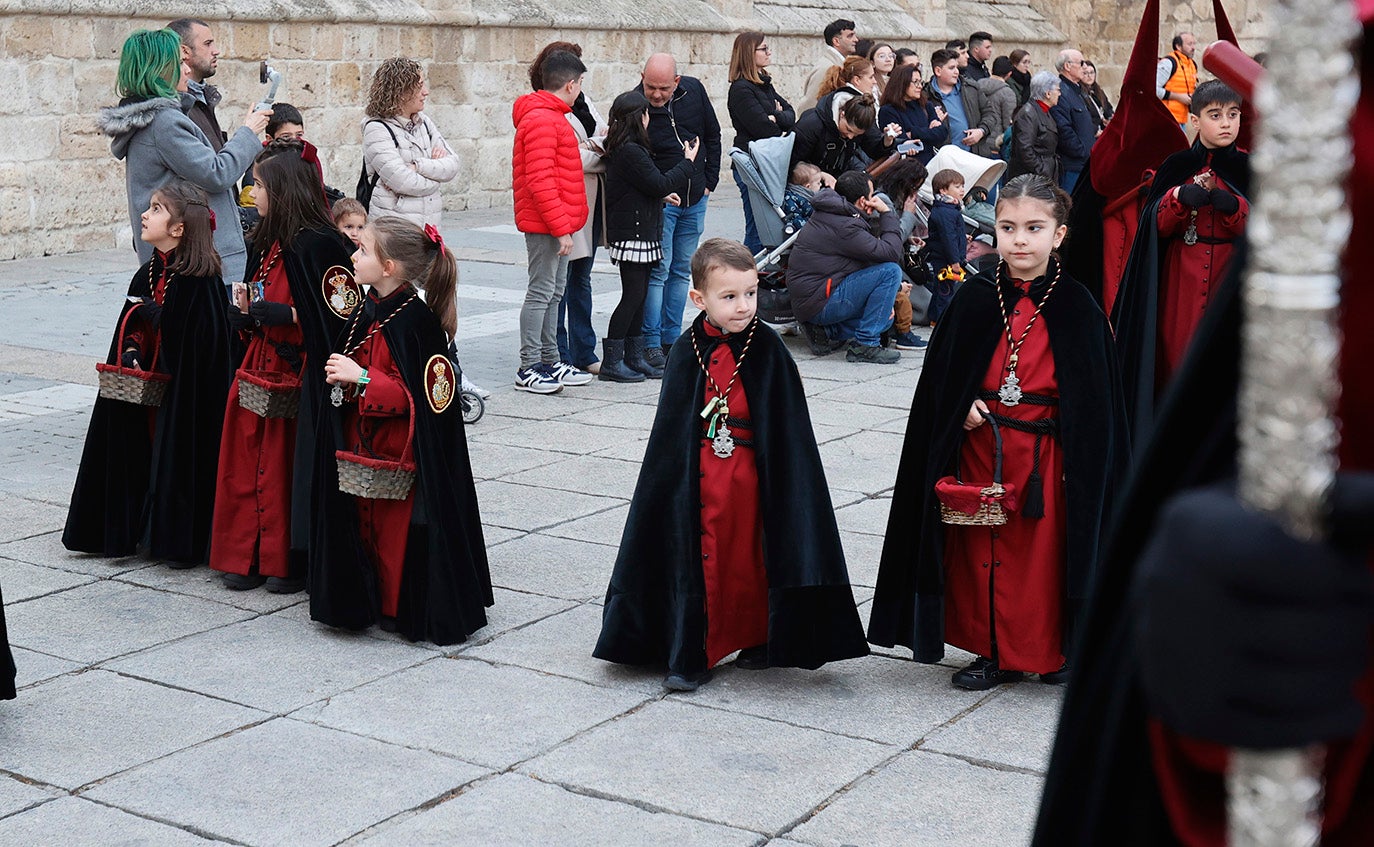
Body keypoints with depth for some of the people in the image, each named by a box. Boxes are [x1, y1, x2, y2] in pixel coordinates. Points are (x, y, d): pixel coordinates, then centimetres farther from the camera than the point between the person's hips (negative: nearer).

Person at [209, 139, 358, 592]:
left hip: (298, 378, -8)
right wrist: (248, 312, 3)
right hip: (259, 370, 9)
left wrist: (285, 314, -20)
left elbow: (345, 313, -19)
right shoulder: (269, 243, 13)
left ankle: (292, 562, 10)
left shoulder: (319, 245, -15)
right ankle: (248, 556, 18)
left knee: (290, 468, -2)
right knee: (249, 464, 9)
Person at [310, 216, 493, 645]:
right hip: (362, 446, 8)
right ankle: (369, 603, 25)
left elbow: (415, 394, -22)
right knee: (365, 524, 13)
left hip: (398, 451, -8)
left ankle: (404, 609, 12)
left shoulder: (413, 321, -19)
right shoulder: (367, 312, 7)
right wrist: (339, 377, 2)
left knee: (398, 528, -1)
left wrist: (361, 378, -23)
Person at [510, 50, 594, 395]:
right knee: (541, 292, -7)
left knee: (553, 294, 15)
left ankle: (550, 362, 22)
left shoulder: (552, 117, 18)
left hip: (557, 223, 11)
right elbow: (540, 181, -22)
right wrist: (561, 227, -22)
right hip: (547, 224, -11)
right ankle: (528, 370, -3)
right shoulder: (541, 120, -16)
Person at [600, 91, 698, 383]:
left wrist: (661, 195, 15)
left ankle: (635, 358, 18)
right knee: (633, 295, -6)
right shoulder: (630, 151, -18)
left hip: (640, 232, 10)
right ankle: (611, 362, -2)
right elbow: (660, 184, -17)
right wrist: (688, 161, -6)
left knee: (638, 295, 13)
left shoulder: (620, 148, 13)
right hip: (631, 233, -10)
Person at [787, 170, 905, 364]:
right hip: (818, 303, -11)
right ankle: (865, 345, -14)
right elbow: (891, 252, -20)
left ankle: (826, 331, 10)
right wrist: (887, 214, -8)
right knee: (890, 271, -17)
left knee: (886, 317, 19)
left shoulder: (829, 214, 13)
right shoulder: (843, 226, -20)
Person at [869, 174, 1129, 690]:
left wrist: (1085, 464, -8)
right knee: (983, 551, 8)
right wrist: (962, 408, -9)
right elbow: (940, 376, 9)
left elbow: (1095, 396, -2)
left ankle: (1052, 651, 22)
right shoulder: (975, 300, 1)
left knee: (1045, 548, 5)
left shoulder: (1076, 307, -4)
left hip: (1046, 453, -2)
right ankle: (994, 651, 22)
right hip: (979, 448, 2)